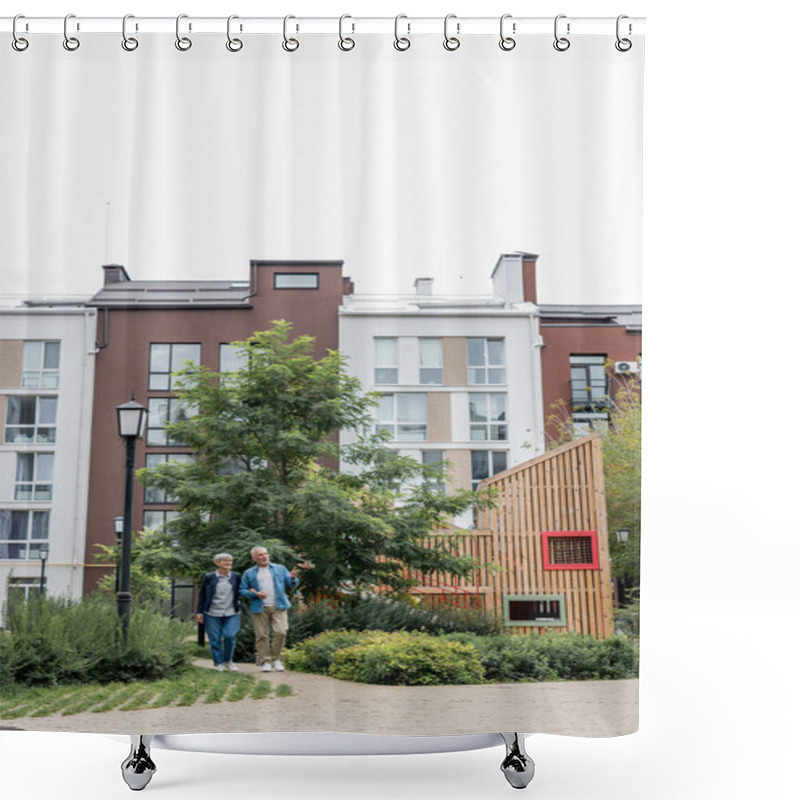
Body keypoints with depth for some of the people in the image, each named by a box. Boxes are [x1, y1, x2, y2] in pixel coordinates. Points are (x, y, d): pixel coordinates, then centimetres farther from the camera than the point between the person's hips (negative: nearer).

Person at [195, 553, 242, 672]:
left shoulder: (236, 577, 4)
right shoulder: (209, 577, -1)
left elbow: (240, 592, 14)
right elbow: (201, 595, 4)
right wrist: (199, 612, 2)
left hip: (231, 613, 1)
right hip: (213, 613, -1)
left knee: (230, 636, -11)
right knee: (215, 639, 1)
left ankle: (228, 660, 12)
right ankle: (219, 663, 18)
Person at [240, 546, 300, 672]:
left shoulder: (280, 569, 13)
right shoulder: (249, 573, 10)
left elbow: (290, 586, 12)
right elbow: (242, 590, 7)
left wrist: (293, 578, -11)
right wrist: (255, 594, -9)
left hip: (279, 607, 0)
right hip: (259, 609, 0)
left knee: (280, 632, -11)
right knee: (262, 635, -2)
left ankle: (276, 659, 6)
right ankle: (265, 661, 9)